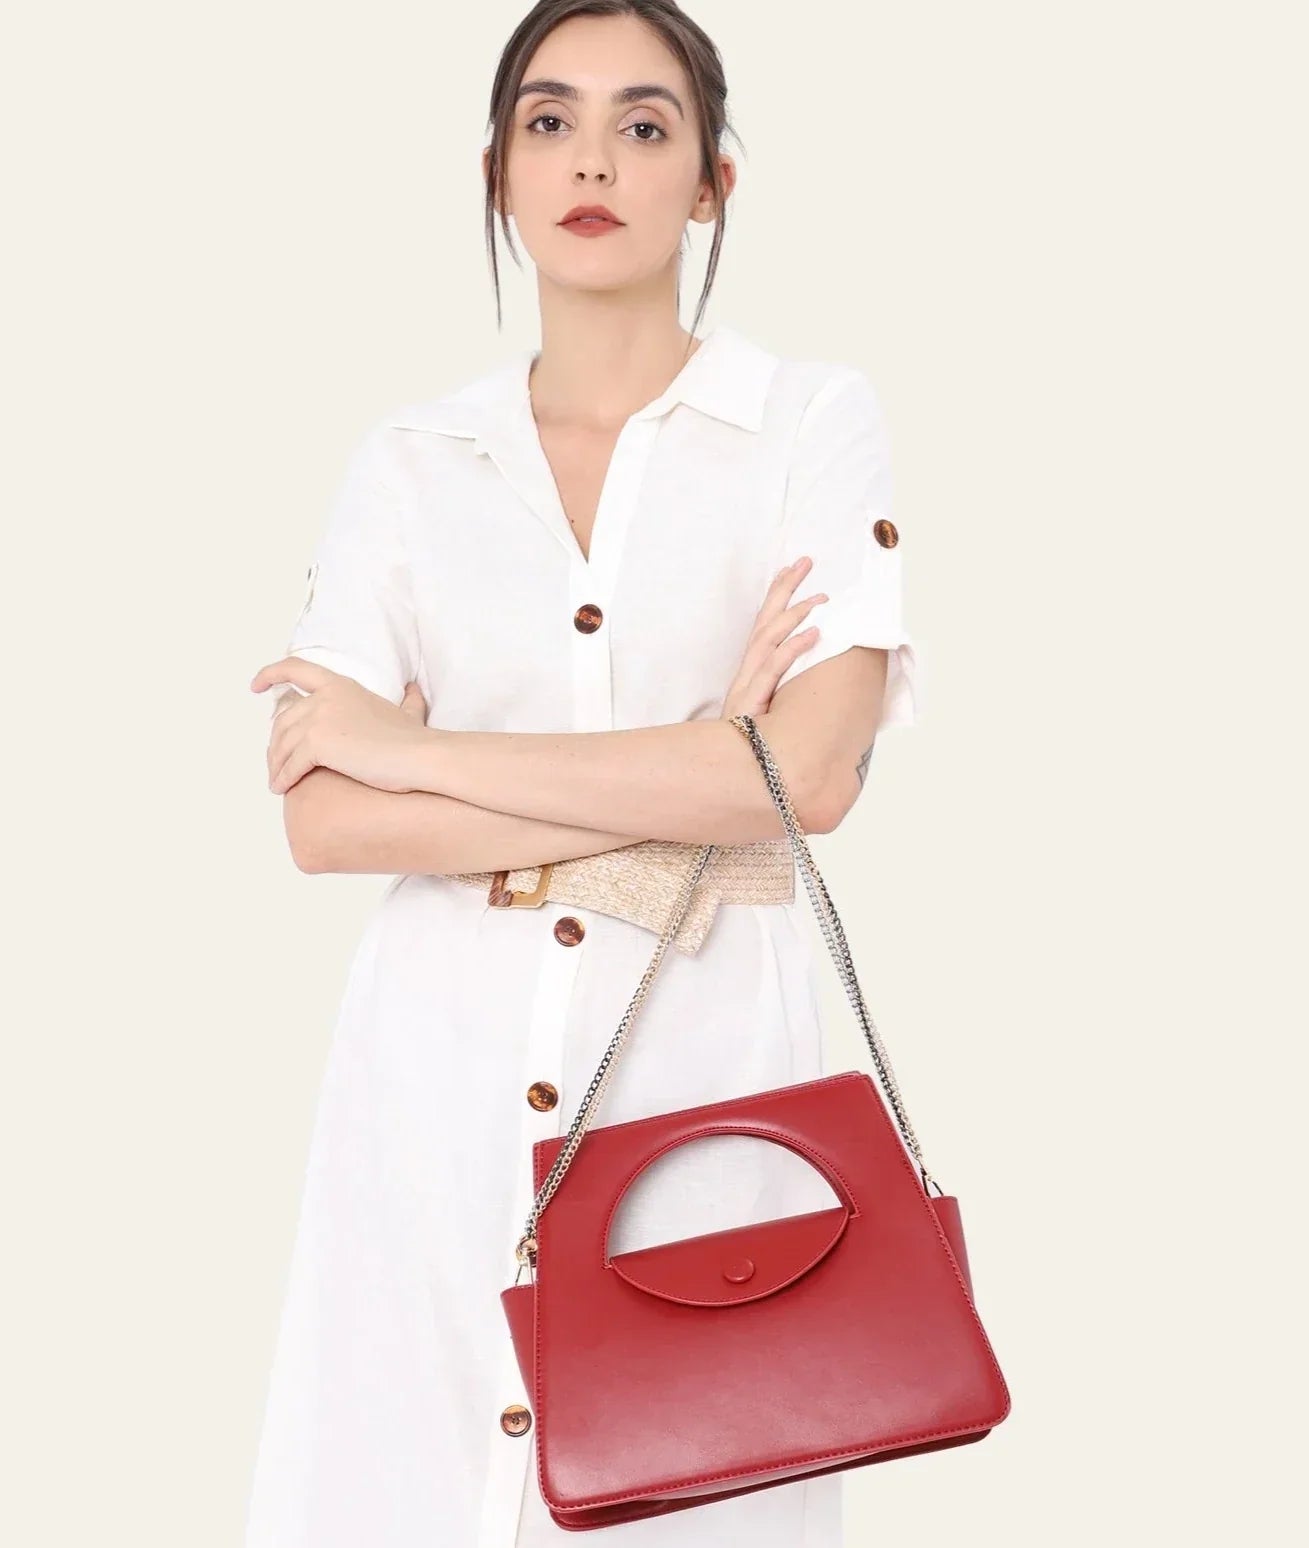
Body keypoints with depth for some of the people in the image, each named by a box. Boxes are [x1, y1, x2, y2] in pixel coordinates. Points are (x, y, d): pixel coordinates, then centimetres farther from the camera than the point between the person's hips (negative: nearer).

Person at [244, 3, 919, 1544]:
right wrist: (675, 800, -12)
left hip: (705, 1053, -1)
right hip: (445, 1062, 2)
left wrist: (414, 749, -10)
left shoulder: (815, 419, 0)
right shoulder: (409, 459, 6)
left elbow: (811, 774, -14)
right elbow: (323, 822, -4)